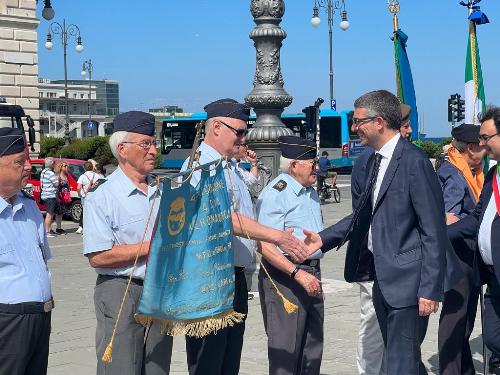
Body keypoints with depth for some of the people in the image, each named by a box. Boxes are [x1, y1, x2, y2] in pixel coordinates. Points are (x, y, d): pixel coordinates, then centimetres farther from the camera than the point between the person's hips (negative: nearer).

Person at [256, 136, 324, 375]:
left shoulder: (310, 192, 16)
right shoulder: (275, 194, -13)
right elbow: (266, 245, -19)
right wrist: (298, 274, -24)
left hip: (311, 274, 9)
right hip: (285, 278, -9)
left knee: (313, 346, 13)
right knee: (285, 350, -6)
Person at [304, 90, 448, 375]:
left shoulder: (414, 161, -15)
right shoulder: (375, 161, 12)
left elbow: (434, 231, -16)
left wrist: (430, 289, -18)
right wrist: (323, 239, 10)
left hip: (407, 281, -9)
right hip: (382, 278, 9)